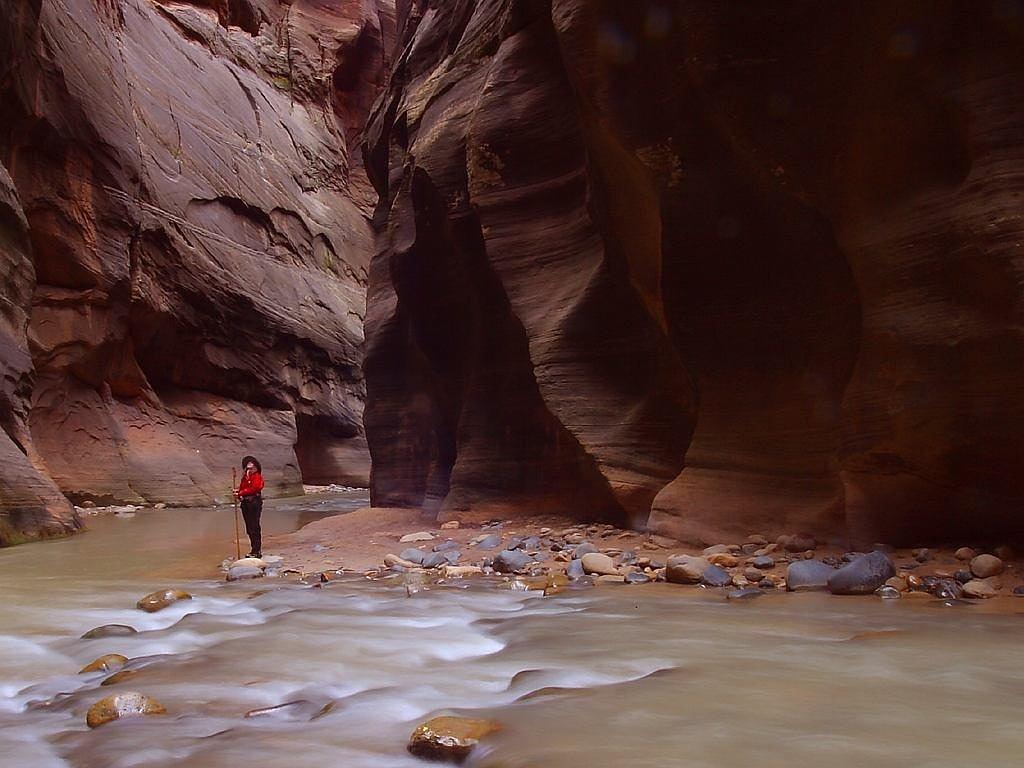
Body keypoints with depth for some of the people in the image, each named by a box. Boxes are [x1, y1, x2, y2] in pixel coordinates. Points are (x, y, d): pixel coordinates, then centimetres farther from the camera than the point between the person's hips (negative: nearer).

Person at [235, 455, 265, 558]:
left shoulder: (257, 477, -8)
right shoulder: (245, 477, 19)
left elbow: (253, 488, -21)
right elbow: (242, 487, 19)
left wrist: (240, 493, -23)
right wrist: (238, 493, -4)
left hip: (255, 503, -9)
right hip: (245, 503, 9)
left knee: (254, 527, -8)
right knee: (249, 528, 12)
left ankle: (257, 551, -4)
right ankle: (254, 550, 20)